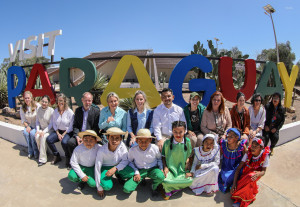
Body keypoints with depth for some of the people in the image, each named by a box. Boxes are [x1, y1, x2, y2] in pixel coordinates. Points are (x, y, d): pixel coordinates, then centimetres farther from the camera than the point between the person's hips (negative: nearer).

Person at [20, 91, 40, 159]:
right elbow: (23, 120, 6)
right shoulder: (22, 108, 1)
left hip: (37, 125, -4)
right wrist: (27, 126, -11)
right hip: (29, 125, 4)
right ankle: (30, 152, -11)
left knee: (32, 133, -31)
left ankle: (36, 152, -12)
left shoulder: (37, 106, -13)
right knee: (25, 132, -27)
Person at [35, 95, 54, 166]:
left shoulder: (51, 110, -13)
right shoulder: (39, 109, 2)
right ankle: (42, 154, -6)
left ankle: (42, 159, -21)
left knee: (43, 137, -29)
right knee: (37, 136, -25)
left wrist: (44, 132, -19)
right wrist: (38, 130, -5)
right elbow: (37, 121, 9)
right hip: (41, 129, 4)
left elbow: (51, 124, -12)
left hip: (49, 130, -4)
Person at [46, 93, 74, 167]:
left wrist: (63, 134, -14)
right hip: (58, 131, 5)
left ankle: (68, 158, -5)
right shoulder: (55, 111, 5)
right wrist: (58, 134, -4)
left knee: (64, 142, -32)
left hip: (67, 132, -5)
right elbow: (54, 124, 8)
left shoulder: (70, 112, -11)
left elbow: (71, 126, -10)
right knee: (48, 139, -18)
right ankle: (56, 156, 3)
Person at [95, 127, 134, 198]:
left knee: (131, 172, -25)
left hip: (118, 166, 2)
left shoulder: (122, 145, -23)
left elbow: (125, 160, -12)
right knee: (107, 186, -28)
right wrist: (99, 188, -12)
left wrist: (115, 168, -30)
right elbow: (97, 168, -18)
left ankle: (118, 175, 9)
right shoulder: (102, 150, -27)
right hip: (105, 168, -2)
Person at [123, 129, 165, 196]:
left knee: (160, 176, -37)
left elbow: (159, 158, 6)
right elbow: (130, 161, 2)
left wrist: (161, 168, -6)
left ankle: (154, 187, 2)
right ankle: (140, 180, 15)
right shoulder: (132, 150, -16)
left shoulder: (155, 148, -15)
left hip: (152, 169, -1)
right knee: (126, 189, -17)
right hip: (139, 170, 1)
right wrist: (136, 172, -8)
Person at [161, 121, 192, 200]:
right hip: (170, 168, -2)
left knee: (189, 180, -22)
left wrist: (186, 165, -5)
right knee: (166, 181, -29)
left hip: (182, 169, 3)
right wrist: (165, 167, -8)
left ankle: (172, 189, 2)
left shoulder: (187, 142, -3)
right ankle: (168, 191, 8)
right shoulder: (167, 142, -7)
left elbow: (188, 156, 8)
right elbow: (163, 156, 3)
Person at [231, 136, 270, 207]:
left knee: (250, 178, -33)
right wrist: (234, 183, -25)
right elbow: (238, 168, -17)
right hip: (246, 173, 2)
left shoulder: (265, 156, -19)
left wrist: (258, 174, -39)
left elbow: (263, 171, -11)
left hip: (256, 173, -2)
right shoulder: (248, 153, -17)